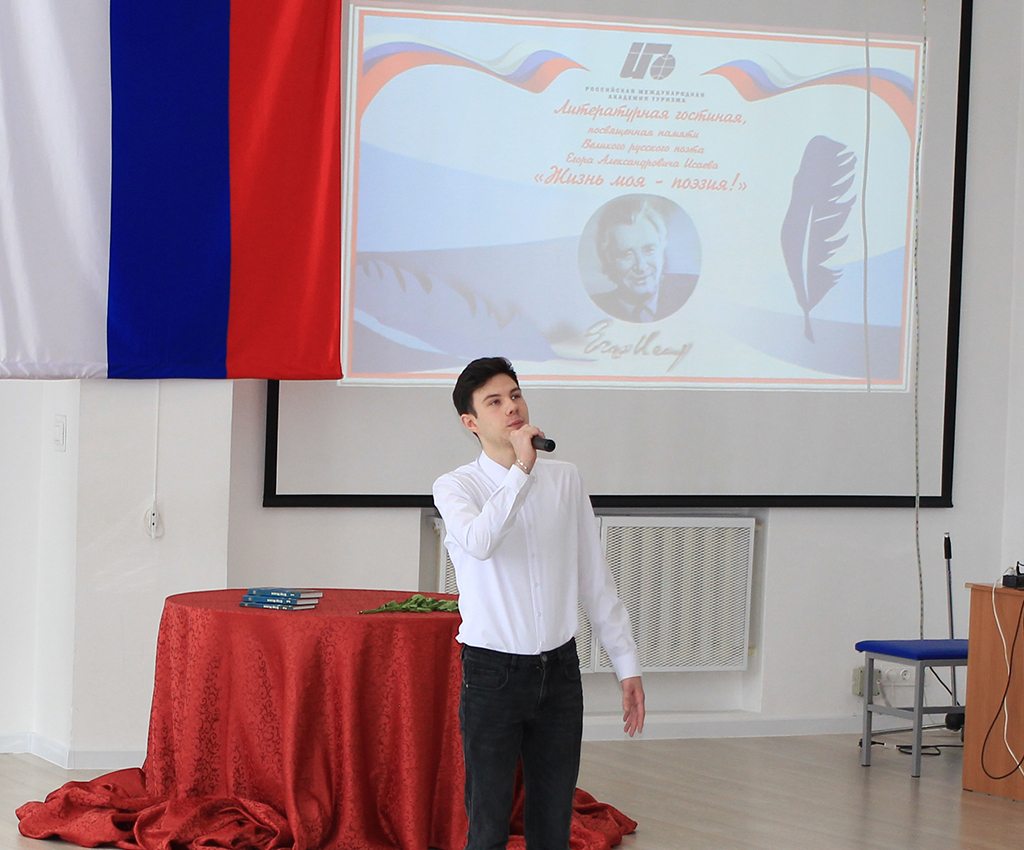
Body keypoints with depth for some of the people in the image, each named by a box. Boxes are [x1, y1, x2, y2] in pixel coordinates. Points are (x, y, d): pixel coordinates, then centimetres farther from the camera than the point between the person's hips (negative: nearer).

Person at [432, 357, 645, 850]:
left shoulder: (564, 481, 6)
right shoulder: (456, 487, -6)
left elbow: (595, 579, 10)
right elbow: (480, 543, -29)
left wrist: (627, 665, 9)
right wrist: (522, 470, -27)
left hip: (559, 670, 4)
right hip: (492, 674, -4)